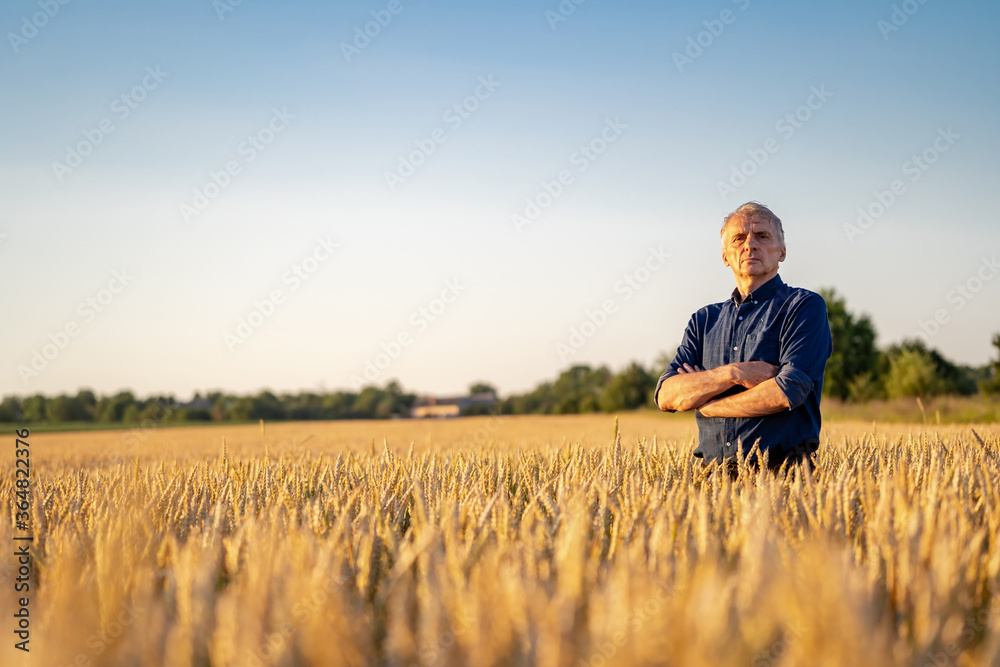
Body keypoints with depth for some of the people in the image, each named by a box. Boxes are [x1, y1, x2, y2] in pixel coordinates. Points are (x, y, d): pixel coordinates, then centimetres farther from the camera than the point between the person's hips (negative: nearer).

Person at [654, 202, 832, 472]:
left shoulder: (805, 306, 5)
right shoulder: (705, 320, 20)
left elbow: (789, 392, -9)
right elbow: (665, 395, 8)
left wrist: (706, 405, 2)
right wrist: (733, 374, -7)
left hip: (782, 471, -4)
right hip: (714, 474, 4)